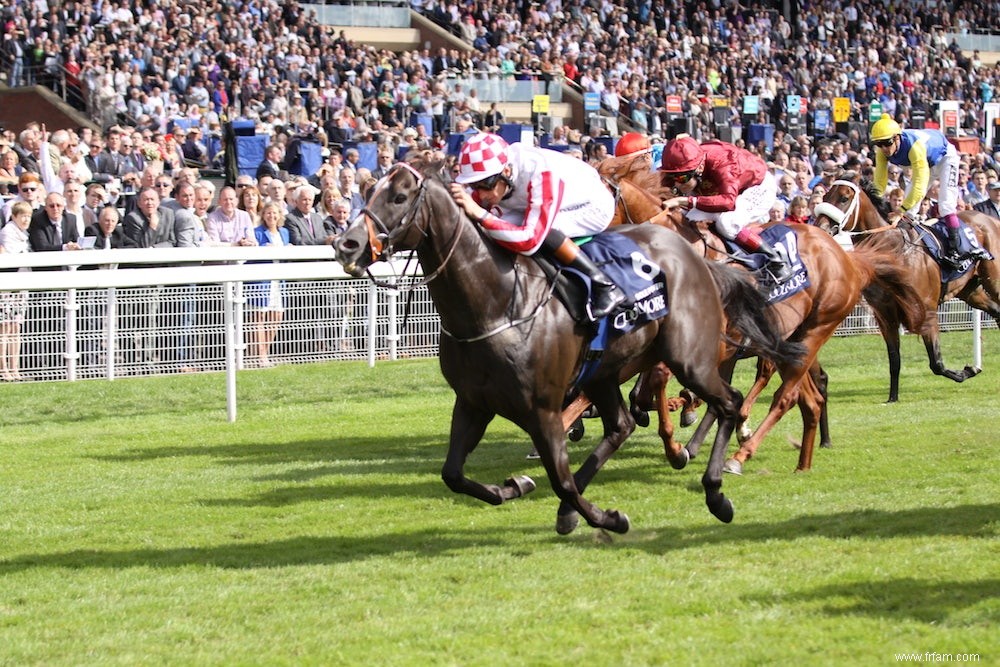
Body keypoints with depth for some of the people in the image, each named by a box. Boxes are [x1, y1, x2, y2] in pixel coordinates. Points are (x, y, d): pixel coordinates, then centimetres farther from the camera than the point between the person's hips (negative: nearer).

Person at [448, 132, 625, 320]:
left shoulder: (542, 175, -40)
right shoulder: (490, 176, -20)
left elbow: (531, 240, -44)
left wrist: (480, 214, -50)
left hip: (594, 207, -7)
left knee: (540, 229, -33)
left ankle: (604, 286, -21)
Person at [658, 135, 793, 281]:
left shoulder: (721, 163, -40)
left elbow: (728, 201, -54)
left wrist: (686, 201, -61)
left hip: (759, 188, -8)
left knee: (726, 222, -32)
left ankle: (775, 260, -19)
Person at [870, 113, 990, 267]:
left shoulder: (915, 146, -45)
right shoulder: (883, 151, -25)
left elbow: (919, 185, -49)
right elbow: (879, 182, -21)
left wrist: (901, 210, -53)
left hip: (945, 158, -7)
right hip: (926, 162, 7)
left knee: (945, 203, -20)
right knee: (910, 205, -2)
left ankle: (955, 250, -22)